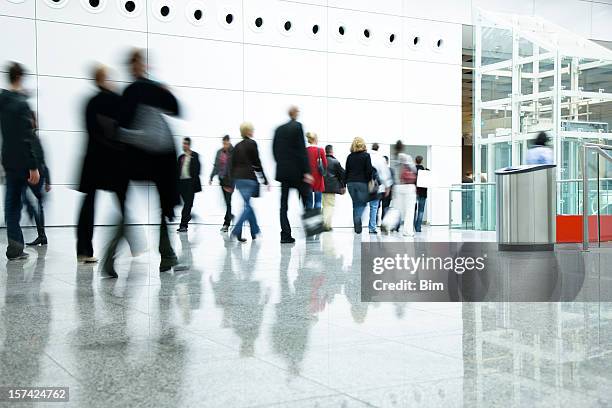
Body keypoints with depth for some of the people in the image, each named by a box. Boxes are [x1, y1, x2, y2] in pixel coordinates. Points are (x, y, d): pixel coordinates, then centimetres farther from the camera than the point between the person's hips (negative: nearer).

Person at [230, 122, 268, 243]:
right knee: (247, 206, -6)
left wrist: (232, 181, 18)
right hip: (249, 177, -7)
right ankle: (237, 231, -18)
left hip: (237, 178, 7)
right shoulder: (252, 143, -5)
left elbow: (232, 164, 13)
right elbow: (257, 163, -6)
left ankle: (255, 231, 23)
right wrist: (265, 180, -1)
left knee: (248, 204, 16)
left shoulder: (237, 146, 13)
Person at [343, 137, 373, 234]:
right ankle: (358, 220, -24)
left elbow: (346, 171, 10)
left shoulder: (350, 156, 8)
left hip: (351, 183, 4)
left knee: (355, 204, 13)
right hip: (362, 182, -4)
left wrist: (344, 184, 14)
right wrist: (370, 182, 0)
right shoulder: (366, 156, -4)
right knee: (362, 204, 2)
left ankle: (356, 226, 12)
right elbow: (369, 170, -9)